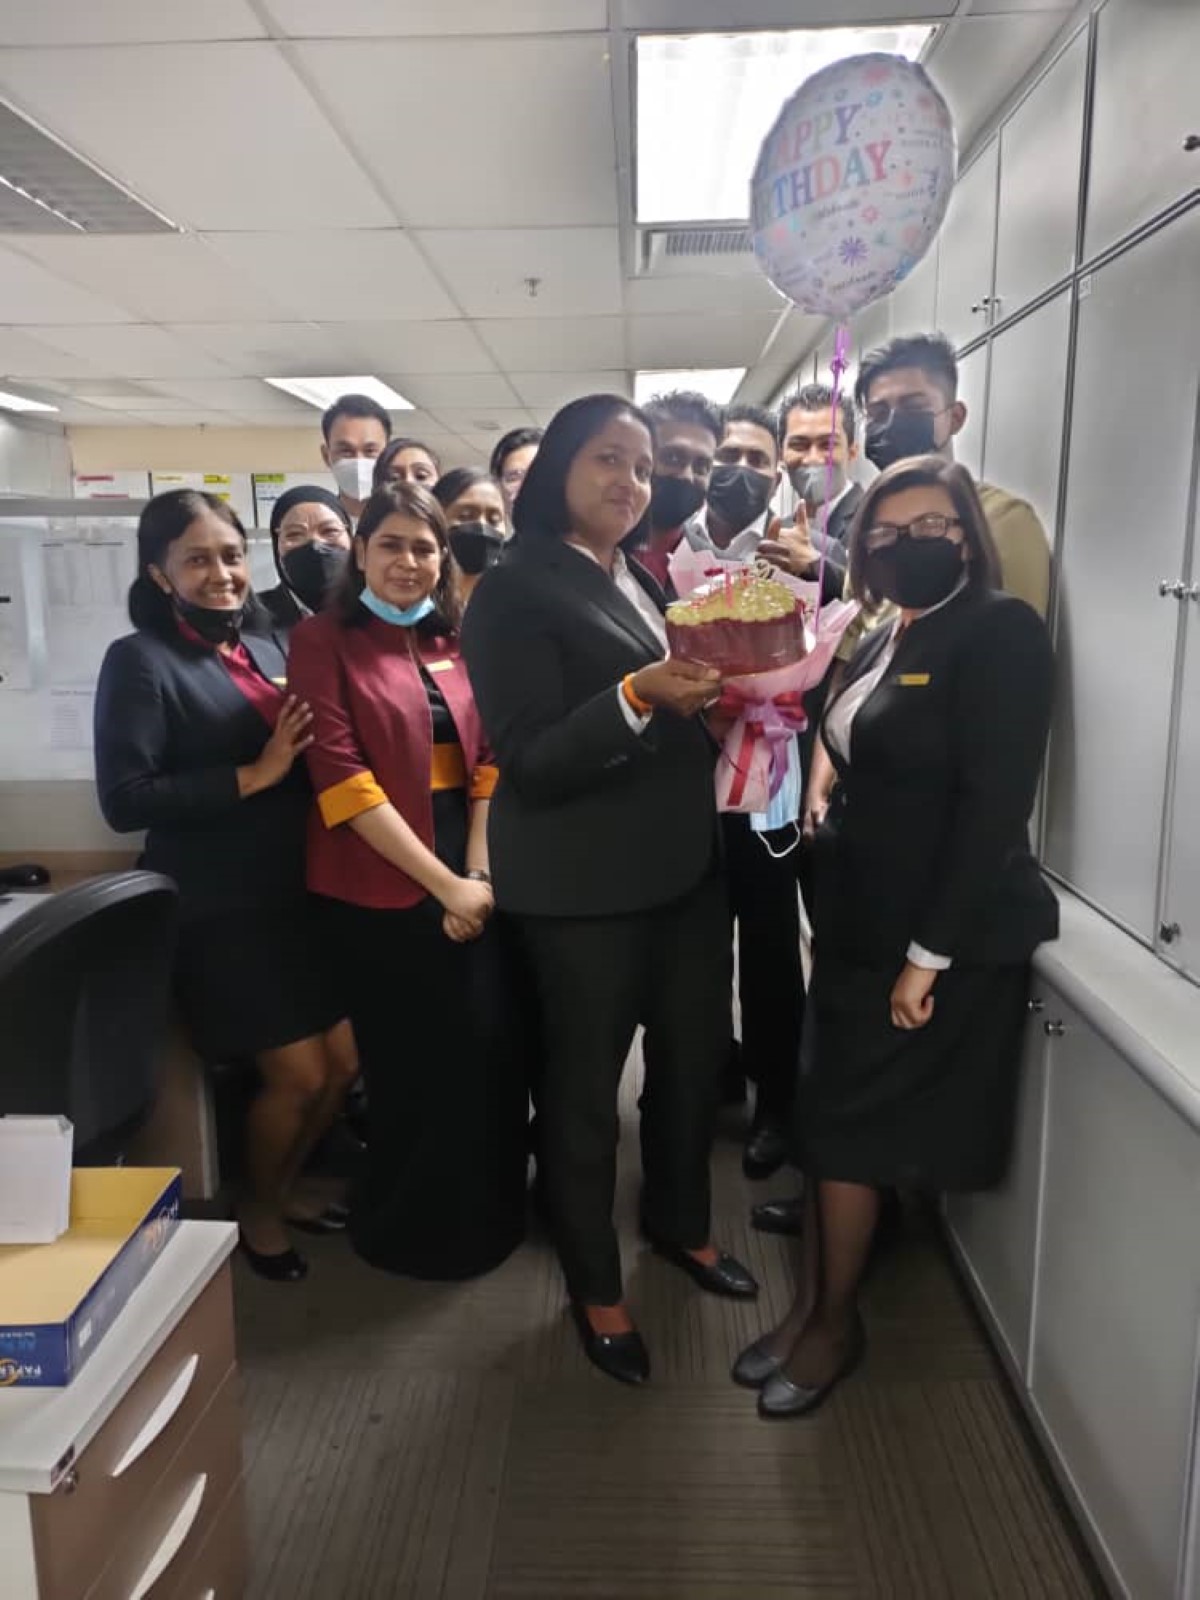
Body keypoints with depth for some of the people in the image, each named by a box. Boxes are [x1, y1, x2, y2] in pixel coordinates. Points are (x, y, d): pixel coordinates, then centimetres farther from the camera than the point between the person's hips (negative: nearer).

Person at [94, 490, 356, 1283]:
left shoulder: (276, 649, 9)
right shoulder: (140, 660, -8)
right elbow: (125, 800, -17)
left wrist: (307, 748, -9)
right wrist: (254, 774, -20)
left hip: (300, 895, 6)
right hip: (220, 910, -6)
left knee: (345, 1063, 12)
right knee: (299, 1073, 1)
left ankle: (286, 1183, 39)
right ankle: (255, 1205, 30)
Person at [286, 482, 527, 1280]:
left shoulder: (456, 640, 11)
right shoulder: (323, 640, -5)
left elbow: (488, 760, 7)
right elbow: (340, 776, -13)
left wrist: (479, 872, -7)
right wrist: (443, 883, -15)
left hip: (474, 875, 5)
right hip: (383, 884, -4)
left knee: (491, 1048, 8)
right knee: (413, 1061, 6)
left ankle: (487, 1213, 32)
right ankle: (411, 1225, 31)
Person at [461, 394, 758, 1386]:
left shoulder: (643, 582, 11)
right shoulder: (514, 593, -11)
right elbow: (530, 763, -19)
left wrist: (719, 696, -1)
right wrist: (638, 696, -31)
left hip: (685, 866, 7)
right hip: (585, 885, -7)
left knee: (695, 1054, 18)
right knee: (585, 1082, 9)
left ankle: (680, 1222, 44)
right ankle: (596, 1288, 30)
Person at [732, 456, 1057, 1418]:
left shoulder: (1000, 632, -14)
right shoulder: (884, 641, 11)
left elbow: (993, 806, -21)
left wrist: (928, 954, -22)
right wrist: (829, 918, 10)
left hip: (944, 937, -7)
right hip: (863, 925, 8)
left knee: (850, 1127, 2)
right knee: (829, 1120, 12)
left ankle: (837, 1322, 24)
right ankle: (811, 1305, 29)